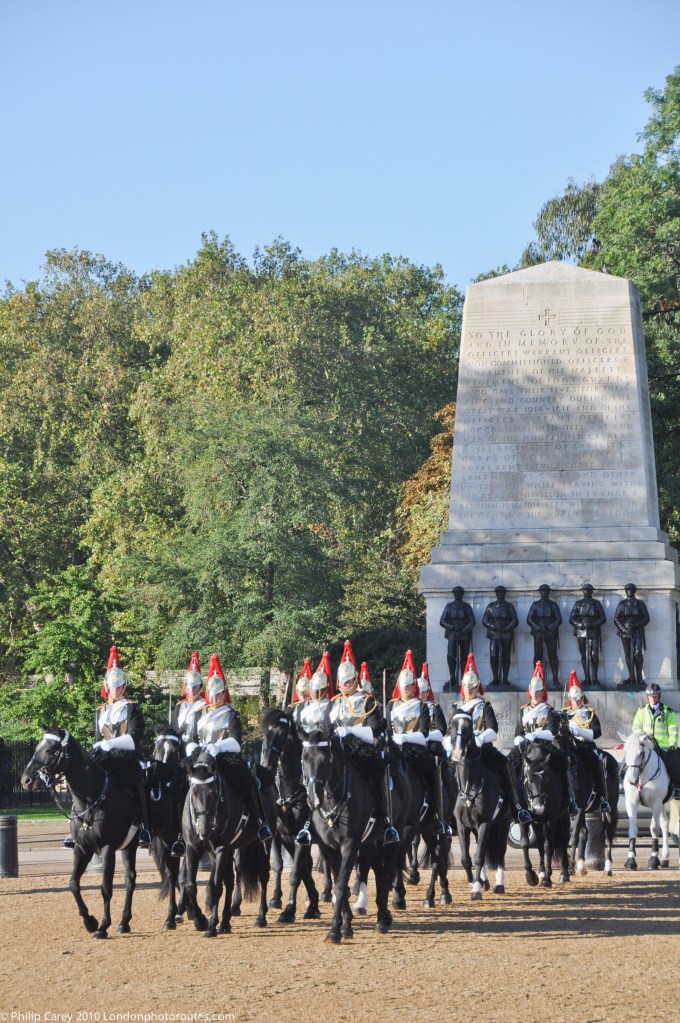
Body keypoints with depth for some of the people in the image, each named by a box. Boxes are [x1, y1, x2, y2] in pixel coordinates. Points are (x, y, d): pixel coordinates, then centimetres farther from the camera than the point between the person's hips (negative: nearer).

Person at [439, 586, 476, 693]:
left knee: (464, 658, 2)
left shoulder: (467, 607, 8)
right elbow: (442, 621, 3)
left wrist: (465, 630, -16)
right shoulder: (449, 606, 8)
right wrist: (452, 627, -14)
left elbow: (472, 622, 0)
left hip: (465, 635, 1)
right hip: (452, 635, -1)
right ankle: (452, 678, -14)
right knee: (450, 656, -18)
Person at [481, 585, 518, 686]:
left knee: (506, 657, 0)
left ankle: (505, 679, 2)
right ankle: (495, 678, -7)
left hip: (507, 635, 0)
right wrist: (493, 627, -9)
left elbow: (515, 621, 5)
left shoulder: (509, 606, 11)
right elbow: (484, 621, 7)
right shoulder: (491, 606, 12)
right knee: (493, 656, -12)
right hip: (494, 634, 0)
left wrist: (506, 628, -10)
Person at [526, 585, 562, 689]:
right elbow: (529, 619, 6)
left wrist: (550, 627, -11)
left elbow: (558, 619, 4)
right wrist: (537, 627, -10)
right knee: (538, 656, -4)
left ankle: (555, 679, -3)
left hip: (551, 633, 0)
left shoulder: (553, 604, 11)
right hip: (538, 633, 0)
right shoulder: (535, 605, 12)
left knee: (553, 655, -3)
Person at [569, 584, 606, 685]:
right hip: (581, 632, 1)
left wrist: (592, 624, -10)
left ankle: (594, 677, -3)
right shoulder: (578, 604, 12)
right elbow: (571, 619, 8)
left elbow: (603, 618, 5)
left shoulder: (596, 604, 10)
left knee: (594, 655, -12)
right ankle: (587, 678, 4)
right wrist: (580, 625, -10)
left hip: (594, 632, -1)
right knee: (584, 656, 1)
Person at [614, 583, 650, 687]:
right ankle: (631, 677, 0)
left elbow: (646, 618, 5)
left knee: (638, 653, -16)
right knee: (628, 655, -1)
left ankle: (639, 677, -7)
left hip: (637, 632, -2)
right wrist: (623, 629, -9)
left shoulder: (640, 604, 10)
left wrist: (635, 625, -10)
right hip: (625, 632, 2)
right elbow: (616, 619, 7)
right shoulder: (622, 604, 12)